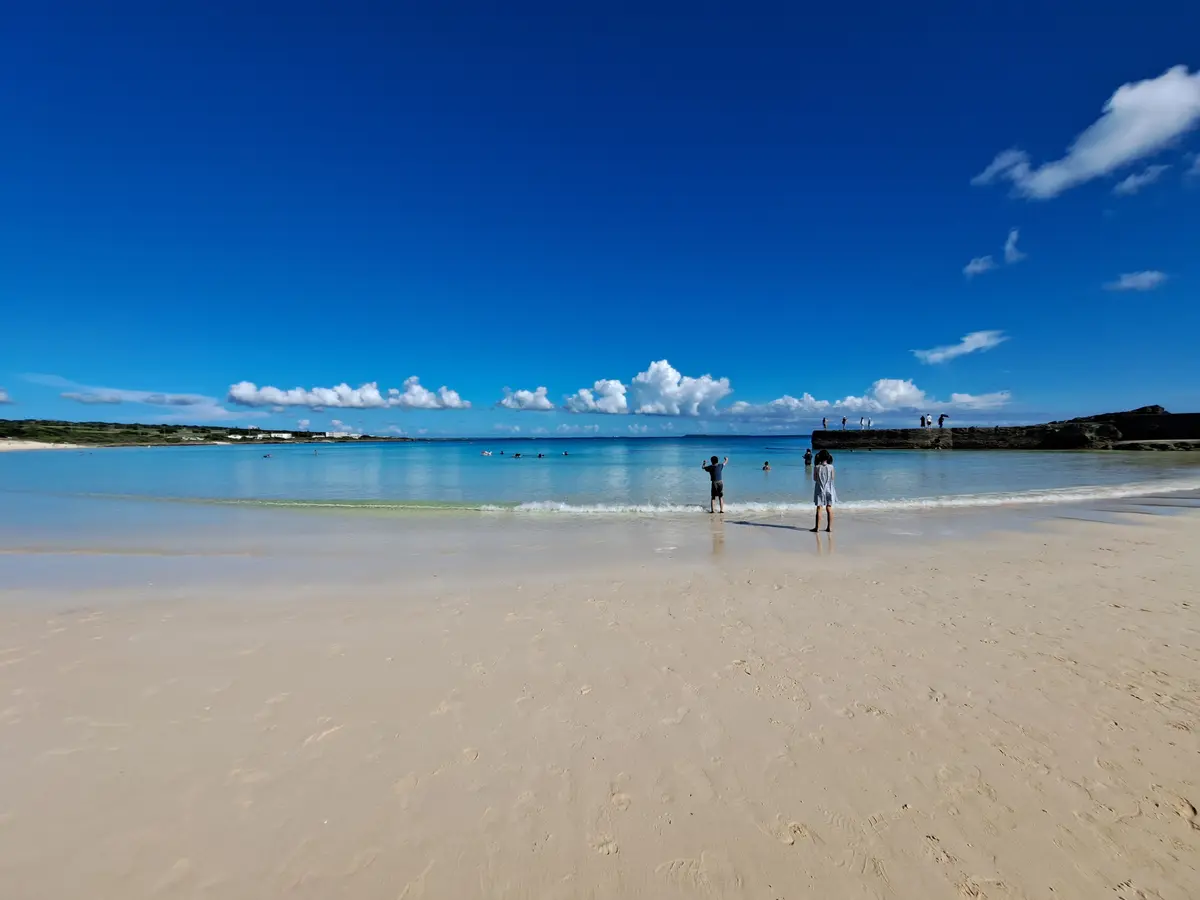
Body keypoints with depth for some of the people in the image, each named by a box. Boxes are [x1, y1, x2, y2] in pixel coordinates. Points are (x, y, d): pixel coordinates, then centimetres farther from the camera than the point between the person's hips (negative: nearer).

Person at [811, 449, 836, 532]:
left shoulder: (816, 467, -11)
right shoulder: (831, 467, -8)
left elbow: (815, 479, -4)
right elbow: (832, 478, -1)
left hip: (819, 489, -1)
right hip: (829, 489, 1)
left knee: (819, 508, 4)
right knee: (829, 508, 10)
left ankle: (817, 527, 5)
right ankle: (830, 527, 14)